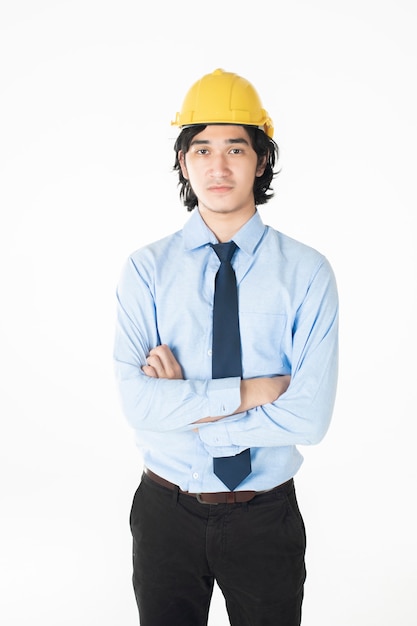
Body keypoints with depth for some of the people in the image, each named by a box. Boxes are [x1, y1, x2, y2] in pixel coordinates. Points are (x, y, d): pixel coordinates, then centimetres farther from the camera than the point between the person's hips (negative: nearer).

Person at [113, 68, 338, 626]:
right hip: (166, 512, 1)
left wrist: (185, 409, -16)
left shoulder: (307, 272, -10)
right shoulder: (146, 269, -6)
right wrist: (249, 391, -19)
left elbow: (309, 417, -17)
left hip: (265, 517, 0)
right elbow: (138, 401, -16)